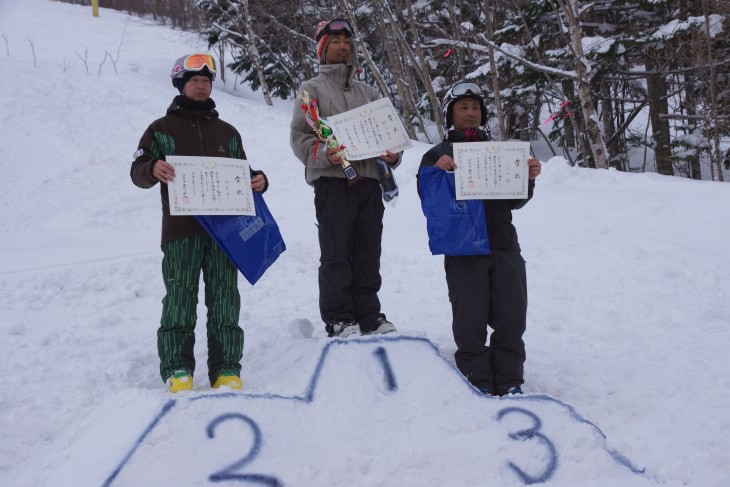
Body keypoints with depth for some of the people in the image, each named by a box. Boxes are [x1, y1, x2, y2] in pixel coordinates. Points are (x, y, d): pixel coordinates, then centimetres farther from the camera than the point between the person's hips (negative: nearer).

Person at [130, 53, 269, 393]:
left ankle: (226, 369, 2)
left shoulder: (227, 132, 23)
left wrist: (258, 180, 2)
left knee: (224, 299, -1)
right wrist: (153, 168, -19)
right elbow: (137, 172, 5)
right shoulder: (162, 130, 12)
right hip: (181, 229, -2)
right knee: (180, 298, -6)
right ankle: (177, 369, -1)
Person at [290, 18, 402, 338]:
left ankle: (368, 315, 15)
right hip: (332, 181, -4)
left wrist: (392, 156, -1)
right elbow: (299, 135, 0)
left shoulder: (367, 92, 21)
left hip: (369, 181, 5)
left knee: (368, 255, 7)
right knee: (336, 256, -4)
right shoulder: (313, 89, 7)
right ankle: (338, 319, 3)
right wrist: (323, 154, -19)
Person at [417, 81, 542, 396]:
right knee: (470, 322, -4)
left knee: (511, 319, 0)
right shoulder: (437, 154, 11)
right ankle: (478, 383, 7)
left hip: (504, 246, 3)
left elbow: (515, 201, 15)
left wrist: (528, 178, -4)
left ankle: (509, 383, 11)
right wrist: (437, 172, -20)